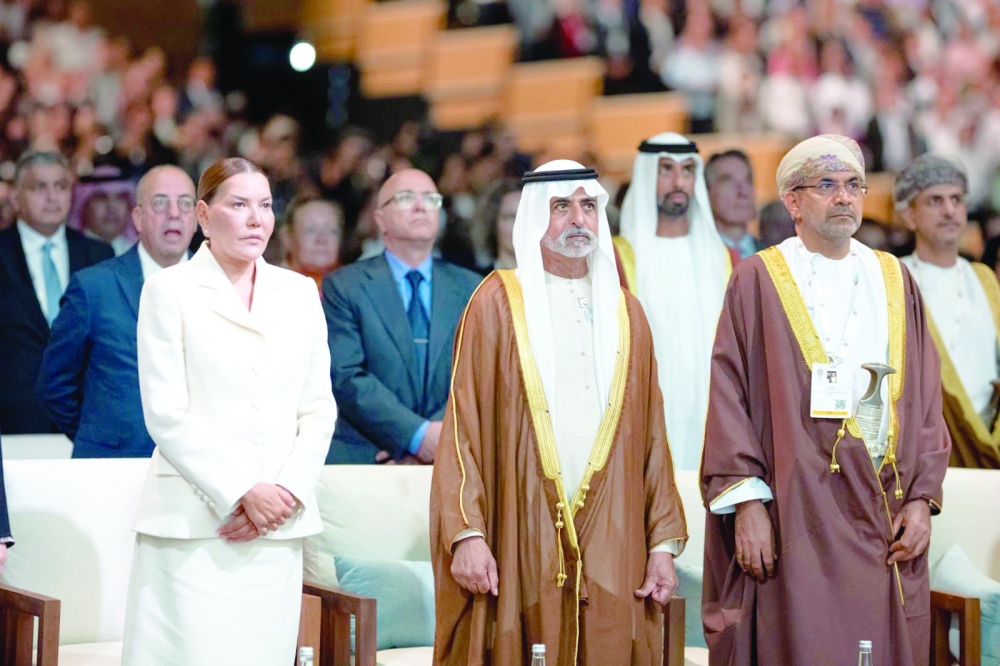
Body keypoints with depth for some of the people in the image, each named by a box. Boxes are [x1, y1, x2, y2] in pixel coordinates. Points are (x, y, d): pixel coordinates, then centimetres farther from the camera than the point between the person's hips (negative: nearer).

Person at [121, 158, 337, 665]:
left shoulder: (299, 292, 14)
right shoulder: (170, 290, 2)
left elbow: (319, 410, 11)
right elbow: (165, 414, -6)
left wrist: (288, 491, -5)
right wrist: (243, 492, -12)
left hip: (279, 528, 4)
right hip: (193, 524, -4)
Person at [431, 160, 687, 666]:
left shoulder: (626, 312, 14)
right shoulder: (498, 302, 2)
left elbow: (651, 435, 10)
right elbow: (463, 426, -3)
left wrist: (664, 543, 4)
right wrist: (466, 533, -12)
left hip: (613, 555, 3)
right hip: (521, 548, -3)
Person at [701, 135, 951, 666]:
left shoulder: (895, 281, 15)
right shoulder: (759, 280, 2)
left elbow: (924, 396, 13)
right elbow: (730, 397, -4)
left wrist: (922, 497, 3)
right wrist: (748, 502, -12)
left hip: (885, 518, 4)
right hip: (798, 514, -4)